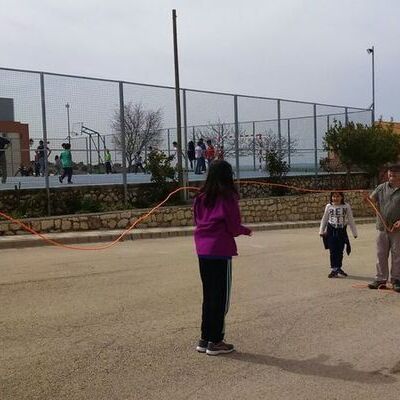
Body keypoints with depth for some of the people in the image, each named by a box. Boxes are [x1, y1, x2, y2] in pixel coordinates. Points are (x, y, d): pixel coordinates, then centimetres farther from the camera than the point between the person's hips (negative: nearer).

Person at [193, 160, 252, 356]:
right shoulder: (227, 198, -10)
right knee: (221, 297, 4)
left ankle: (205, 339, 20)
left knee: (208, 295, 15)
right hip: (221, 251, -6)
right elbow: (234, 227, -10)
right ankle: (215, 342, 9)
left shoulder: (201, 198, 8)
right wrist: (246, 231, 11)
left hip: (202, 251, 6)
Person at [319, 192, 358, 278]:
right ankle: (334, 269, 5)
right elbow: (324, 219, 8)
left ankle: (338, 268, 25)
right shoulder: (329, 206, -1)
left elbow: (351, 220, 4)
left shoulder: (346, 206, -2)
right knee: (333, 251, -1)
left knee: (340, 251, 10)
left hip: (342, 231, 1)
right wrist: (321, 231, 7)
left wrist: (354, 232, 6)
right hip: (331, 231, -1)